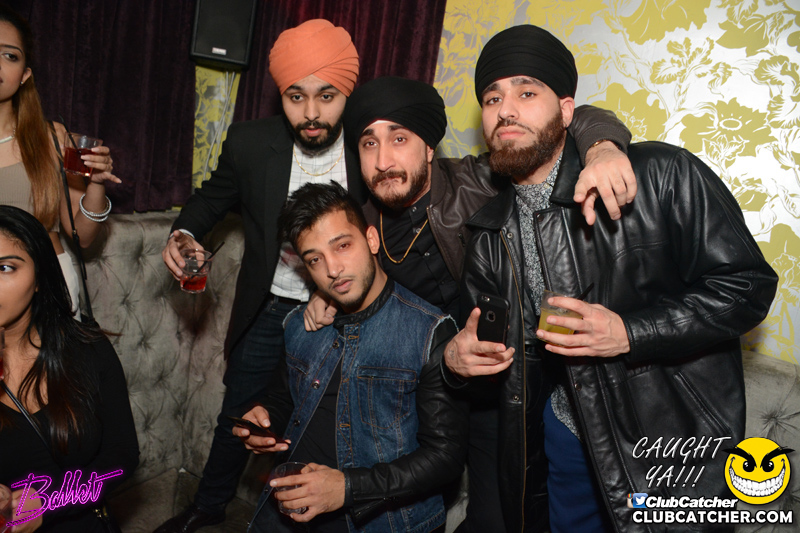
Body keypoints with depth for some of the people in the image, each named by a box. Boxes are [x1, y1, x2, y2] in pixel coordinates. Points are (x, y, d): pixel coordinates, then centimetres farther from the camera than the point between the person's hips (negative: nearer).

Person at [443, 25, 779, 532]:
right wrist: (458, 358, -12)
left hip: (674, 443, -3)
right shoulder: (491, 233, 1)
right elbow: (480, 339, 11)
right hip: (566, 438, 4)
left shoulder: (663, 176, -15)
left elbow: (747, 283, -14)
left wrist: (629, 333, -25)